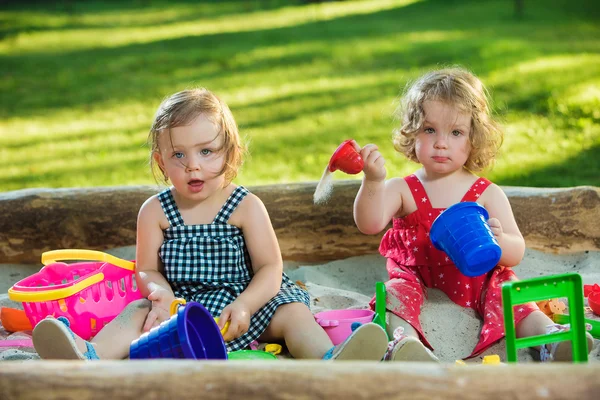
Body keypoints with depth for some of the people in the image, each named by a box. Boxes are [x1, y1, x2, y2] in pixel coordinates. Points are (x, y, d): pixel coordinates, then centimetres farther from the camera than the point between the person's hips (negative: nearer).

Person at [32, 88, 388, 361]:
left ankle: (330, 361, -50)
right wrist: (161, 294, -22)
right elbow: (147, 271, 3)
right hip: (182, 303, 1)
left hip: (245, 299, 0)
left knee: (294, 313, -24)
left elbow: (270, 268, -7)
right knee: (139, 313, -23)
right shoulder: (156, 211, 1)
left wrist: (243, 306, -26)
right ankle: (88, 356, -49)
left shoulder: (246, 207, -3)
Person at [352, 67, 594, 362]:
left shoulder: (488, 194, 0)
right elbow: (369, 224, -16)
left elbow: (516, 254, -3)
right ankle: (403, 343, -57)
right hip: (418, 280, 0)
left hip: (477, 280, 1)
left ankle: (549, 339, -45)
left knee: (505, 292, -27)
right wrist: (372, 182, -33)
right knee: (398, 291, -30)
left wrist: (497, 241, -28)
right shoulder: (401, 190, 1)